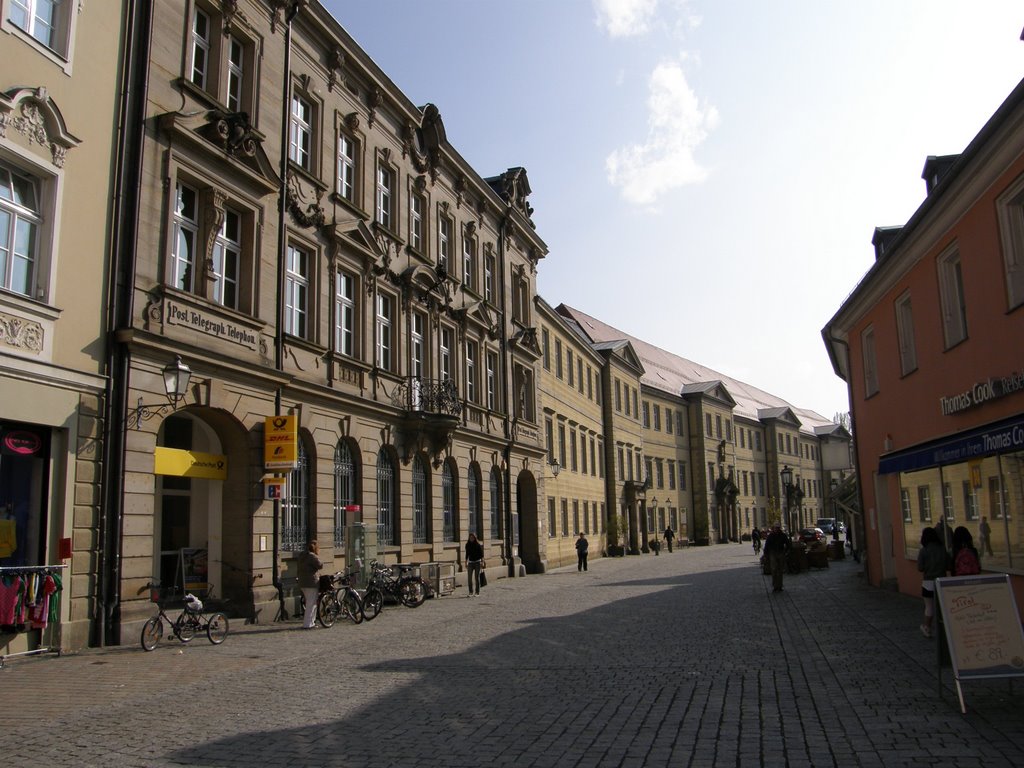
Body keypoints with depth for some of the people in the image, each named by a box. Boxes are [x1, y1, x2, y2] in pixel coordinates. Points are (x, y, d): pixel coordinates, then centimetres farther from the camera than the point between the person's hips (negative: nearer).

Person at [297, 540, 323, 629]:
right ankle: (307, 624, -5)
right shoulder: (312, 556, -14)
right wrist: (318, 557, -3)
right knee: (311, 604, -4)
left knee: (309, 603, 17)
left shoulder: (302, 556, 14)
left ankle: (311, 622, 21)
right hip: (311, 582, -9)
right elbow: (320, 565, -18)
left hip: (302, 583, 9)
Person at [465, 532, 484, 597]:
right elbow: (467, 554, 13)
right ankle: (471, 592, 3)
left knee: (477, 577, 0)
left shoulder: (478, 545, -6)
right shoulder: (468, 545, 5)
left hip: (477, 562, -3)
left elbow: (481, 554, -5)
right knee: (469, 578, -4)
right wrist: (466, 563, 13)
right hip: (470, 562, 3)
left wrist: (482, 562, -13)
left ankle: (477, 592, 8)